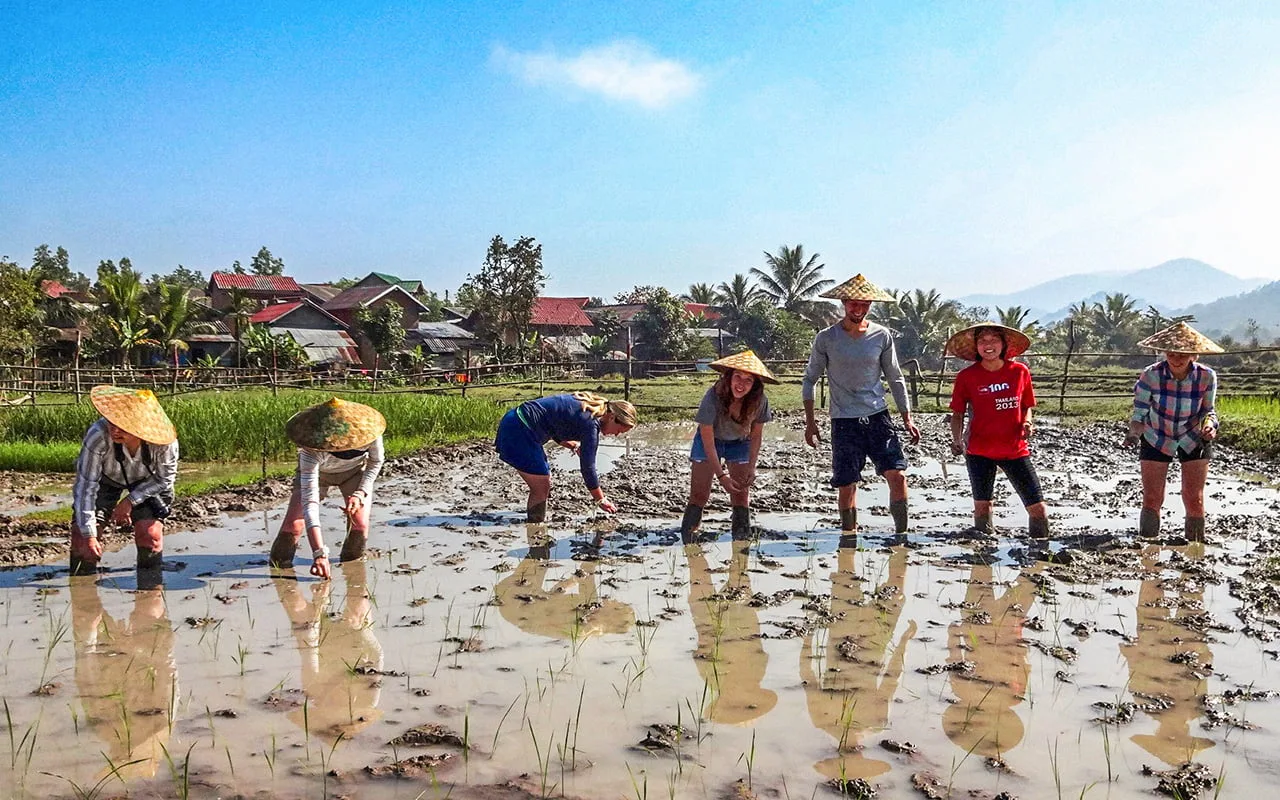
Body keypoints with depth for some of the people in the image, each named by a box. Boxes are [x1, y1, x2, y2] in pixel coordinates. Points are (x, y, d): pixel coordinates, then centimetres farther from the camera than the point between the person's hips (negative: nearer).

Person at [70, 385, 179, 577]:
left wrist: (131, 500, -19)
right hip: (106, 480, 0)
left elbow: (165, 479, -15)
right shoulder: (97, 436, -40)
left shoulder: (165, 444, -37)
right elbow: (86, 487, -32)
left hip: (146, 482, 0)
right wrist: (89, 534, -30)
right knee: (82, 534, -10)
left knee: (151, 533, -12)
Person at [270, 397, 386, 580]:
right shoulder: (312, 452, -43)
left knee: (360, 523, -16)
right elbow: (309, 501, -47)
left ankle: (352, 564, 11)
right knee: (294, 522, -17)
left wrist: (360, 493, -27)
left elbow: (376, 462, -12)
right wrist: (319, 554, -53)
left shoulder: (367, 429, -36)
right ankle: (279, 563, 9)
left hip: (355, 469, 2)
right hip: (316, 471, -1)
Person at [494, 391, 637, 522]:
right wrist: (601, 500, -4)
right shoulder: (590, 423, -17)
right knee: (541, 488, -4)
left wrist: (574, 445, 7)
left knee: (544, 484, 16)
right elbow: (588, 468, -13)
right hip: (519, 430, -10)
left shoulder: (586, 407, 10)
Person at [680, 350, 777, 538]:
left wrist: (751, 468, -16)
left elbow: (756, 436, -9)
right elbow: (708, 440, -27)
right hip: (710, 440, -2)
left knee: (741, 493, -6)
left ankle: (741, 536, 10)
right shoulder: (713, 397, -35)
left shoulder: (759, 401, -27)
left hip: (739, 443, 2)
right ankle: (685, 536, 1)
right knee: (699, 493, -8)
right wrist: (721, 475, -29)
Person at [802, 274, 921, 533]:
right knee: (846, 484, 0)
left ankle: (901, 531, 2)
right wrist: (810, 421, 2)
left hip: (878, 416, 1)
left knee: (897, 473, -10)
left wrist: (907, 418, 8)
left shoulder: (881, 335, 4)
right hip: (844, 421, -1)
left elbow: (895, 379, 12)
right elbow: (809, 380, 7)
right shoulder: (826, 338, -1)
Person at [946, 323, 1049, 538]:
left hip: (1015, 450, 1)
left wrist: (1027, 423, -7)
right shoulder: (966, 376, -5)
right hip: (980, 452, -1)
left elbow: (1026, 406, 13)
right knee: (982, 505, 7)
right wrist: (957, 441, -14)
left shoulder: (1020, 371, 0)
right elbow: (957, 414, 2)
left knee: (1038, 507, -2)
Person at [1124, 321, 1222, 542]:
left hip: (1193, 440, 1)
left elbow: (1207, 410, -4)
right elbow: (1139, 413, -15)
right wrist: (1134, 433, -34)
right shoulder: (1151, 375, -23)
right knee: (1152, 498, -1)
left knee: (1194, 499, -2)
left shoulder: (1207, 376, -19)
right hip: (1156, 439, -1)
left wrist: (1210, 425, -26)